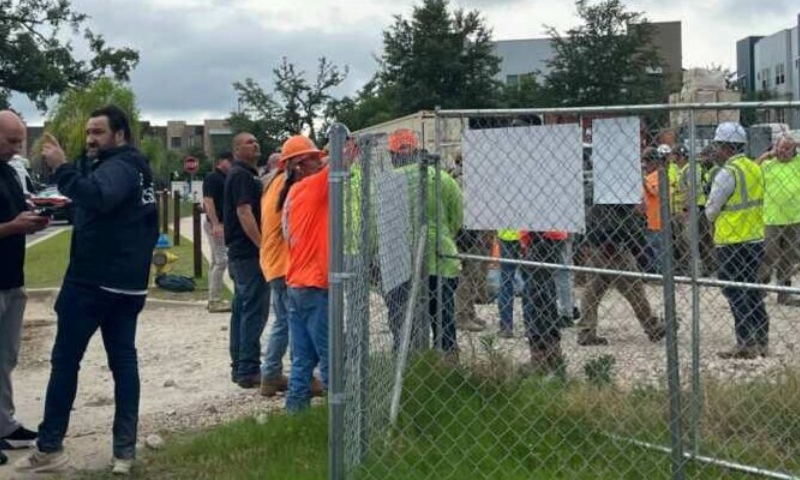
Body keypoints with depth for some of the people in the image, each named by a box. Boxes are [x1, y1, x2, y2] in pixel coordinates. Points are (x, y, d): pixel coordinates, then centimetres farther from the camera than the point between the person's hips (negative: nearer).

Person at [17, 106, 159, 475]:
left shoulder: (117, 167, -13)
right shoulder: (137, 167, 18)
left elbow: (96, 197, -36)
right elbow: (149, 225, 21)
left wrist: (61, 168, -35)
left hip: (92, 281, -9)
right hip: (127, 283, 9)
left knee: (65, 360, -1)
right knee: (123, 360, 6)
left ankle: (49, 447, 3)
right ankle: (125, 448, 5)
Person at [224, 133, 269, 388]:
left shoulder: (246, 174, 20)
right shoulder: (242, 175, -12)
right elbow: (244, 213, -21)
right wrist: (263, 245, -23)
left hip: (240, 252, 11)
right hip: (249, 253, -11)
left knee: (242, 310, 12)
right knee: (254, 311, -10)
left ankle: (239, 367, 18)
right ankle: (249, 371, -9)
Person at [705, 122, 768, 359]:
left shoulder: (728, 172, -17)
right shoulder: (756, 168, 7)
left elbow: (711, 210, -11)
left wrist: (715, 220, 10)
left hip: (733, 243, -8)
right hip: (756, 239, 8)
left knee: (736, 294, -1)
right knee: (752, 292, 15)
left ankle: (745, 344, 2)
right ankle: (761, 342, 20)